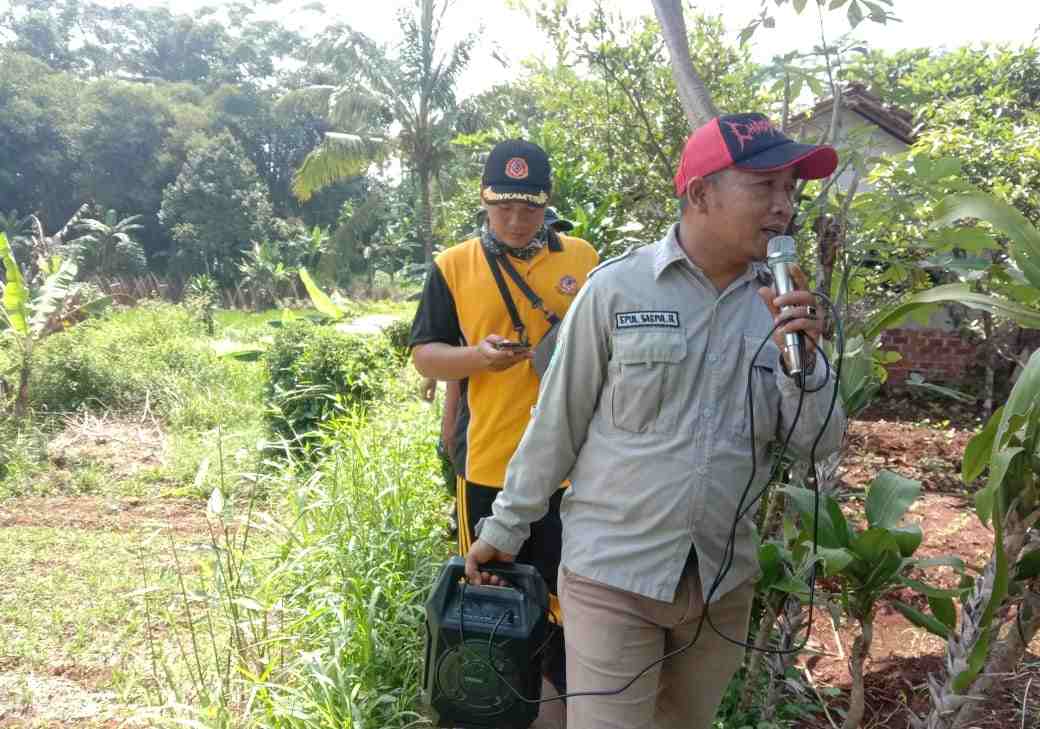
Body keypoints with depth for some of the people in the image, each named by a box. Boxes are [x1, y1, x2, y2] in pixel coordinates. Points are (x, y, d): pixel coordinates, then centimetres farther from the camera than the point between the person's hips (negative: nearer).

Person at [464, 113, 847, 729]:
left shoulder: (783, 302, 0)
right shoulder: (616, 288, -11)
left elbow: (820, 442, 1)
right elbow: (557, 421, -4)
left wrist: (803, 357, -17)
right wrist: (505, 528, 3)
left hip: (725, 578, 5)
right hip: (612, 570, -4)